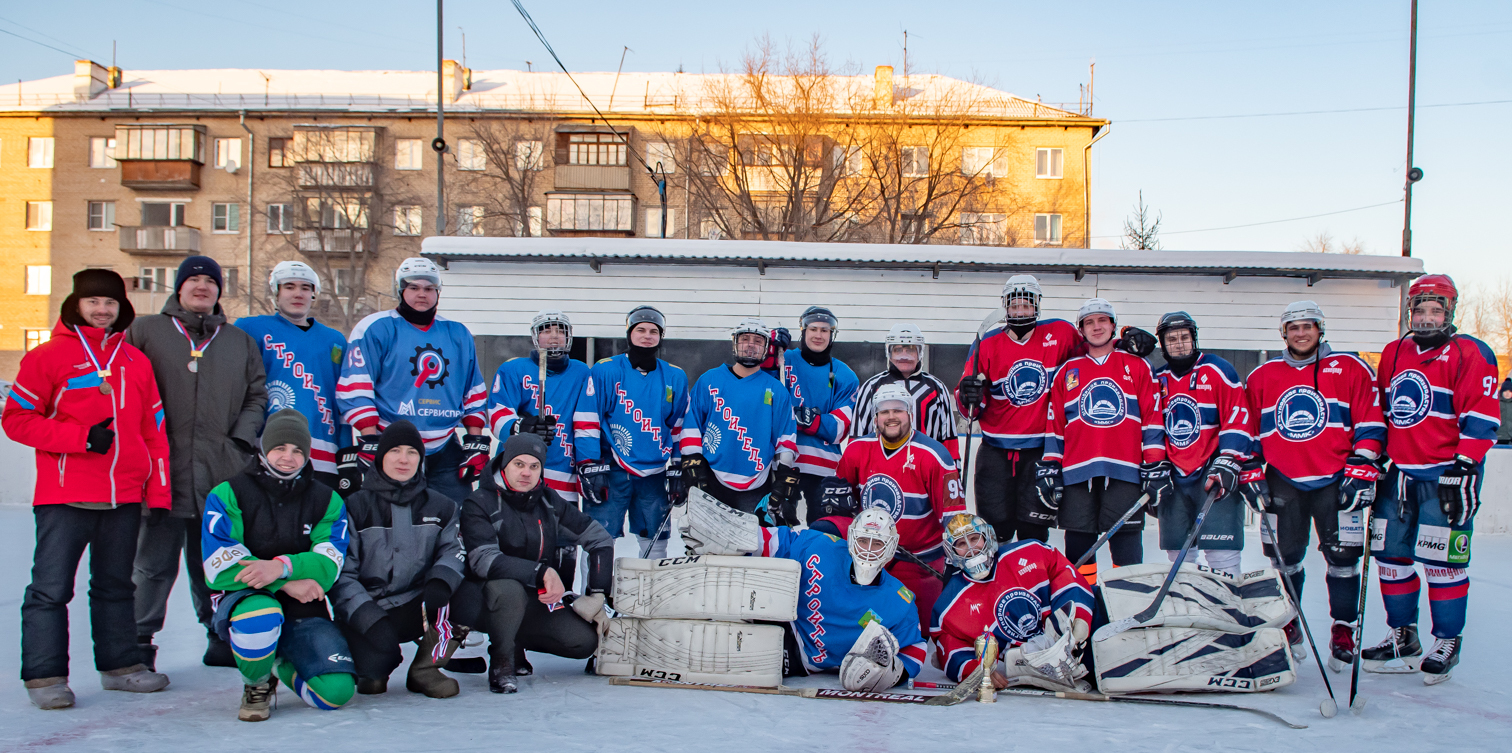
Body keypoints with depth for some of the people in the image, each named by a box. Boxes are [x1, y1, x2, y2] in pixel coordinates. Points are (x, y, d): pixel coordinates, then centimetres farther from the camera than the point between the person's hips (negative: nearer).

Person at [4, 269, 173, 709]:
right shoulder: (49, 356, 0)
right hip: (64, 495, -4)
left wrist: (158, 490, 8)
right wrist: (81, 437, -15)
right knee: (51, 588, -3)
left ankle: (119, 665, 24)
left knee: (116, 585, 14)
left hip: (125, 497, 5)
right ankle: (45, 676, 5)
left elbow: (154, 427, 14)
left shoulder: (136, 362, 13)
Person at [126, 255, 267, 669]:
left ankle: (222, 638, 16)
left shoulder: (241, 343, 19)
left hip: (222, 471, 2)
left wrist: (242, 438, 3)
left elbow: (256, 397, 18)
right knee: (154, 561, -2)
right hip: (163, 470, -2)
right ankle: (139, 643, 7)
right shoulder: (144, 331, 10)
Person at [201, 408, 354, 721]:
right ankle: (257, 685, -5)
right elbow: (221, 566, -12)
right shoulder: (227, 495, -2)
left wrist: (283, 567, -28)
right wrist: (288, 584, -18)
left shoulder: (327, 501, 6)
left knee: (337, 691, -16)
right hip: (242, 598, -3)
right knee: (261, 618, -41)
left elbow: (329, 564, -8)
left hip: (304, 611, 3)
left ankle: (285, 666, 21)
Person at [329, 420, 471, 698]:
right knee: (372, 679, -30)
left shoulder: (440, 507, 10)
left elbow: (453, 550, 2)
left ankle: (424, 669, -7)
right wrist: (371, 621, -20)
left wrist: (441, 580, -24)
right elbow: (341, 573, -6)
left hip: (417, 608, 3)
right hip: (364, 614, -2)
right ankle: (381, 659, 11)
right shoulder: (355, 507, 0)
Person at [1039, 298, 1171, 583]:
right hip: (1077, 473, 2)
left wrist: (1157, 468, 0)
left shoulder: (1137, 367, 12)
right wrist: (1048, 470, 7)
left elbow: (1152, 420, 7)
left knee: (1126, 549, -3)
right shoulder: (1067, 372, 16)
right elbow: (1054, 425, 15)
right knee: (1078, 545, 3)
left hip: (1125, 473, -2)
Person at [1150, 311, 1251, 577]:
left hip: (1213, 475, -4)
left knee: (1221, 555, -10)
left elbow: (1237, 418, -9)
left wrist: (1227, 464, -16)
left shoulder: (1217, 370, -2)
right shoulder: (1157, 379, 12)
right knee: (1177, 555, 7)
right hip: (1174, 478, 5)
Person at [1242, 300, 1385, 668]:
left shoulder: (1350, 369, 2)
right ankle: (1288, 629, 21)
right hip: (1283, 483, 2)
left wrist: (1361, 472, -7)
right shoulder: (1262, 377, 9)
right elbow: (1248, 430, 13)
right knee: (1283, 556, 4)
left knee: (1343, 555, -3)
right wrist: (1251, 474, 6)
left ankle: (1343, 630, 12)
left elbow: (1370, 425, 0)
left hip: (1336, 481, -2)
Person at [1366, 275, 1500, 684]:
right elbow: (1380, 411, 21)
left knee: (1442, 560, -5)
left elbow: (1480, 418, -11)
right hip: (1400, 472, 6)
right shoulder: (1393, 354, 13)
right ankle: (1402, 636, 21)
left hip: (1445, 474, -6)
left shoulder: (1470, 354, -6)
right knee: (1390, 553, 8)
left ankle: (1447, 643, 8)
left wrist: (1464, 468, -17)